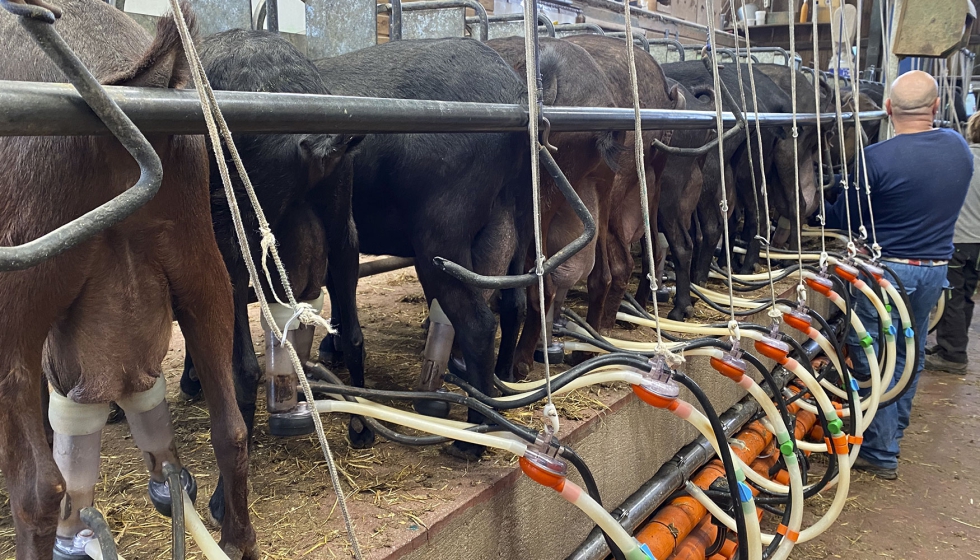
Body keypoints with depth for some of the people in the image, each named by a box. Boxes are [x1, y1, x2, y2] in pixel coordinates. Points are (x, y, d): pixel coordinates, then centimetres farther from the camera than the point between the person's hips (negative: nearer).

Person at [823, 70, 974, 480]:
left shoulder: (876, 158, -19)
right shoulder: (960, 149, 0)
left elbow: (846, 220, -8)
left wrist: (817, 211, 11)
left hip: (886, 268, -6)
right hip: (935, 268, 6)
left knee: (870, 359, 6)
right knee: (910, 357, 20)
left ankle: (881, 454, 11)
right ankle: (892, 437, 34)